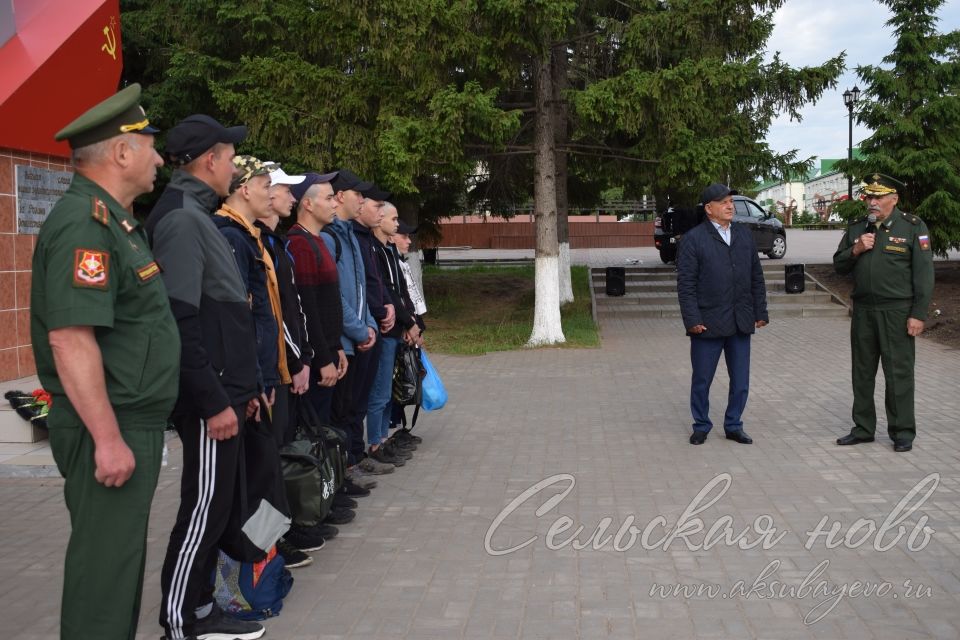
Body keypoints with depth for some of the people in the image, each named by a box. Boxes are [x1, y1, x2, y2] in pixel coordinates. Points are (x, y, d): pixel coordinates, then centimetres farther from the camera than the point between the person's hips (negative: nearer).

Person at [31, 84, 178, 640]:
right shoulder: (84, 224, -18)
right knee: (105, 563, -1)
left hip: (133, 425, 10)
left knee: (121, 555, 19)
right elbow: (70, 338, -26)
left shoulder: (113, 220, 15)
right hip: (109, 430, -10)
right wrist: (108, 439, -25)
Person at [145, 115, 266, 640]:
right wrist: (214, 401, -21)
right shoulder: (182, 219, -15)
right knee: (204, 509, -2)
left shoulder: (197, 216, 16)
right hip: (208, 399, -10)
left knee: (215, 507, 15)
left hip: (222, 390, 10)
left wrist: (242, 387, 18)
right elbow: (181, 321, -22)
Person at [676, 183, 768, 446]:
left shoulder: (744, 236, 12)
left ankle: (733, 426, 23)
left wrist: (760, 312, 10)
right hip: (708, 323, -4)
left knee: (740, 381, 9)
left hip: (741, 323, 5)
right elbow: (686, 283, -8)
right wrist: (692, 319, -14)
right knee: (702, 380, 6)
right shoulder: (693, 238, -4)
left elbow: (756, 277, 14)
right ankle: (701, 426, 22)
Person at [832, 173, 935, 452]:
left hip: (896, 312, -5)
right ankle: (863, 428, 21)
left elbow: (924, 274, -7)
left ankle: (903, 432, 10)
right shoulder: (856, 228, 10)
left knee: (899, 372, -1)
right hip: (863, 311, 5)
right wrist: (855, 250, -8)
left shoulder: (913, 227, -4)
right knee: (862, 372, 10)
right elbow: (838, 265, 13)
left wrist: (918, 314, -12)